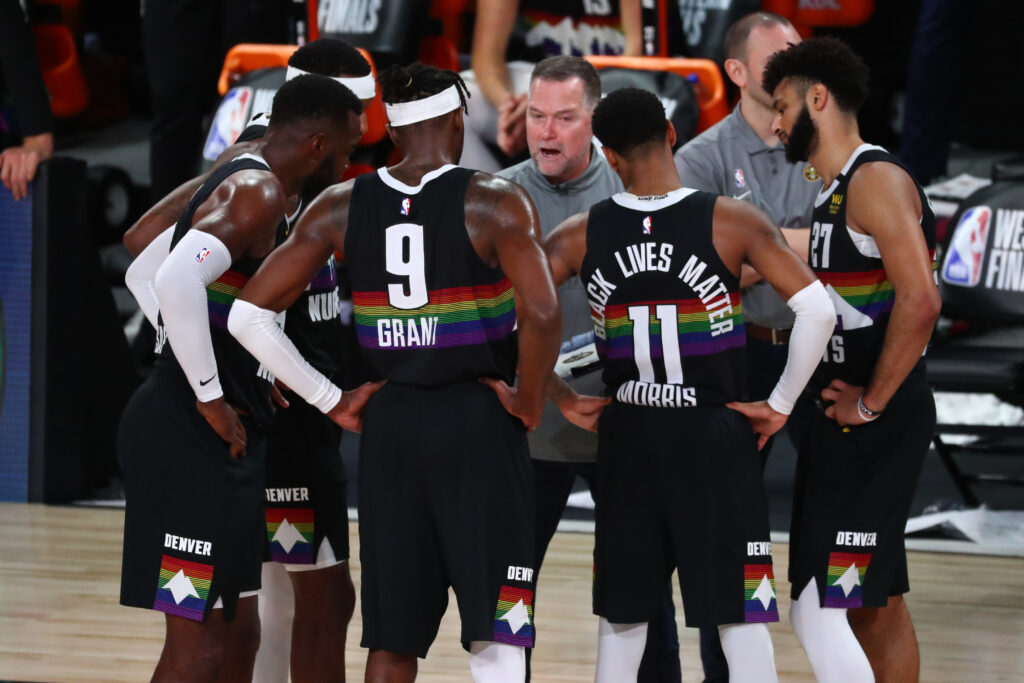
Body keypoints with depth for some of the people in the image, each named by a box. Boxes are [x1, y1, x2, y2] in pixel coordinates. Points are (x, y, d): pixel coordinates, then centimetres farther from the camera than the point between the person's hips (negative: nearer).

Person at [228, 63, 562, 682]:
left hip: (390, 423, 4)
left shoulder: (344, 207, 3)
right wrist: (528, 407, -5)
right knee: (497, 632, -2)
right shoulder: (495, 203, -8)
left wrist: (329, 400, 8)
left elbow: (250, 316, 1)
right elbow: (541, 314, -21)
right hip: (478, 421, -4)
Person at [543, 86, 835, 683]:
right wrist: (781, 404, -5)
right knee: (740, 616, 1)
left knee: (622, 617, 14)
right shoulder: (731, 222, -10)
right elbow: (818, 310, -16)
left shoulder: (580, 236, -2)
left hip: (625, 438, 3)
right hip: (714, 437, -3)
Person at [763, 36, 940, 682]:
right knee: (877, 604, 13)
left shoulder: (877, 179, -14)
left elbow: (920, 301, -24)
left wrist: (872, 403, -19)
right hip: (844, 424, 11)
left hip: (878, 427, -11)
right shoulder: (836, 192, 17)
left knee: (818, 610, -15)